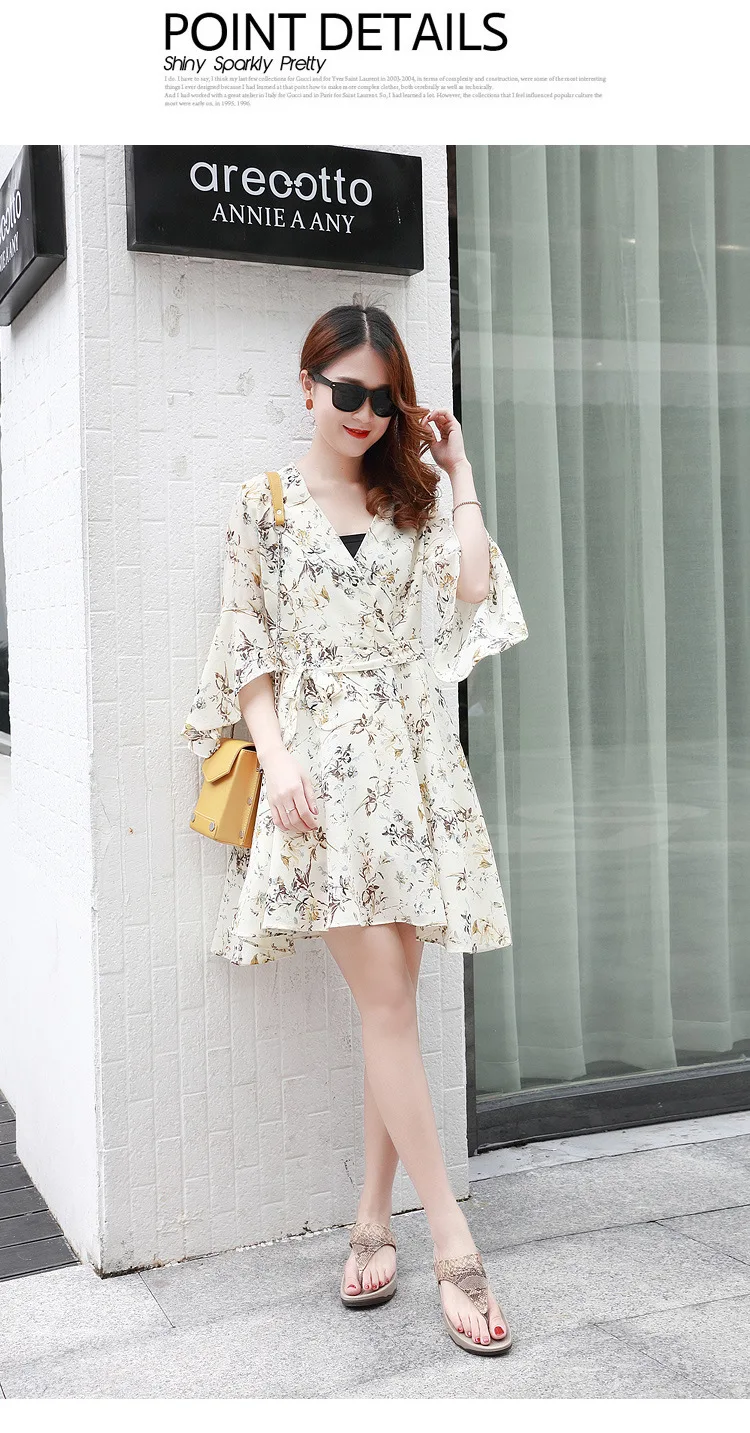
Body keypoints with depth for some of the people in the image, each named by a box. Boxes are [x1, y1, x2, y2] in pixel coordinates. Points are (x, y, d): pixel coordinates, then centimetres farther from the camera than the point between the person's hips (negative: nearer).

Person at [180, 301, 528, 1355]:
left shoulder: (410, 498, 15)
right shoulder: (265, 504, 7)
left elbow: (473, 592, -1)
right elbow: (247, 647, 2)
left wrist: (458, 474, 5)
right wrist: (278, 757, -10)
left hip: (411, 754, 3)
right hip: (319, 761, -3)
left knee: (391, 998, 5)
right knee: (386, 1001, -6)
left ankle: (375, 1219, 17)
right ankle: (452, 1243, -1)